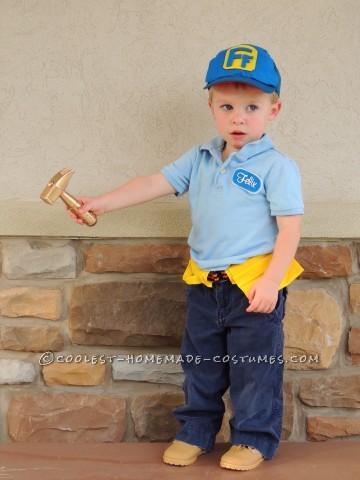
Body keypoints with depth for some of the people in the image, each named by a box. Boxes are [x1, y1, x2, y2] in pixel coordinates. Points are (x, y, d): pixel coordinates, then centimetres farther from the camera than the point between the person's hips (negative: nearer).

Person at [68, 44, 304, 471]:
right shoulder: (199, 159, 6)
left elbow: (290, 227, -14)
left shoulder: (276, 167, -11)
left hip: (254, 283, -6)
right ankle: (195, 432, 32)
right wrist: (101, 203, -8)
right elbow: (155, 184, 2)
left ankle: (255, 438, 22)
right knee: (200, 363, 17)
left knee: (255, 367, 5)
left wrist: (270, 280, -21)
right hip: (204, 284, 6)